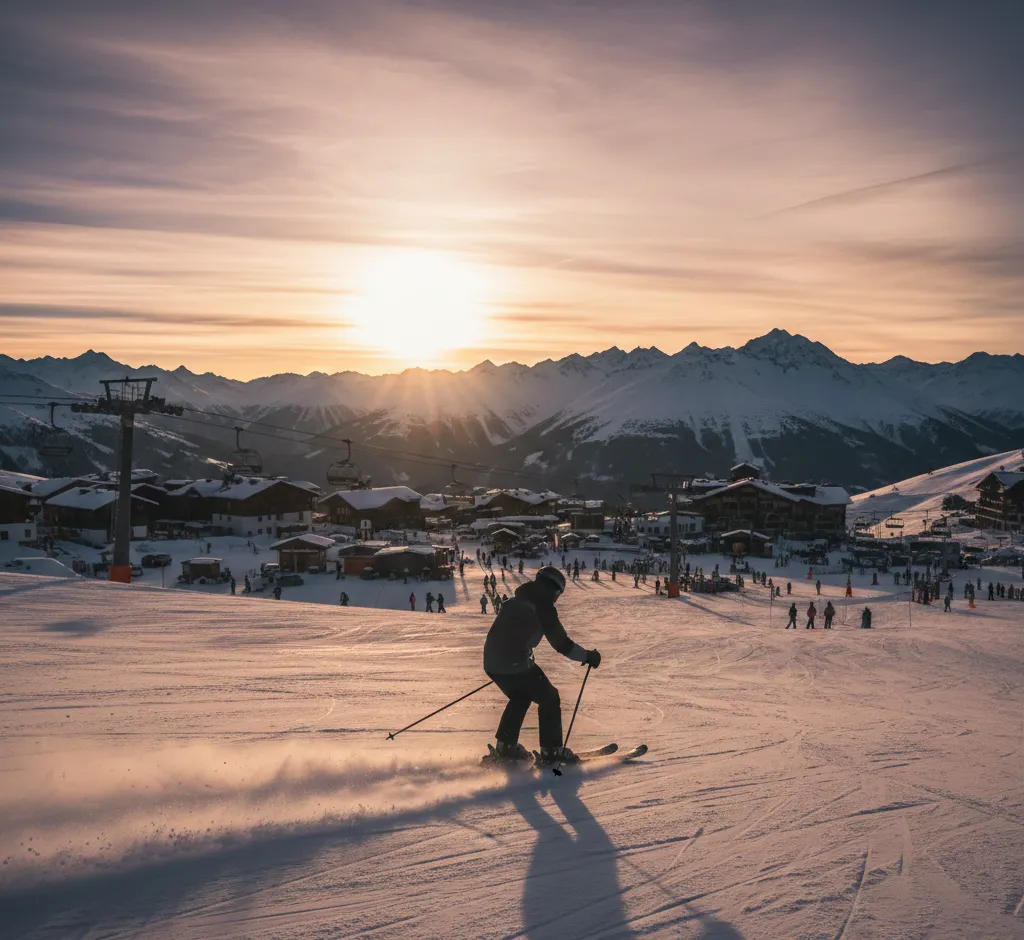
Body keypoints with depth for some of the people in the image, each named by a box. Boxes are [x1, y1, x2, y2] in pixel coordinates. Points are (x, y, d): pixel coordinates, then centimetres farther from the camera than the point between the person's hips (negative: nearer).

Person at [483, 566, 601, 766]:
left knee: (520, 697, 30)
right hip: (516, 665, -8)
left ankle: (505, 744, 28)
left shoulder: (514, 601, 17)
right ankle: (551, 750, 8)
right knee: (549, 698, 10)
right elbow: (562, 643, -7)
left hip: (491, 662, 8)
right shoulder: (542, 607, -6)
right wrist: (588, 656, 5)